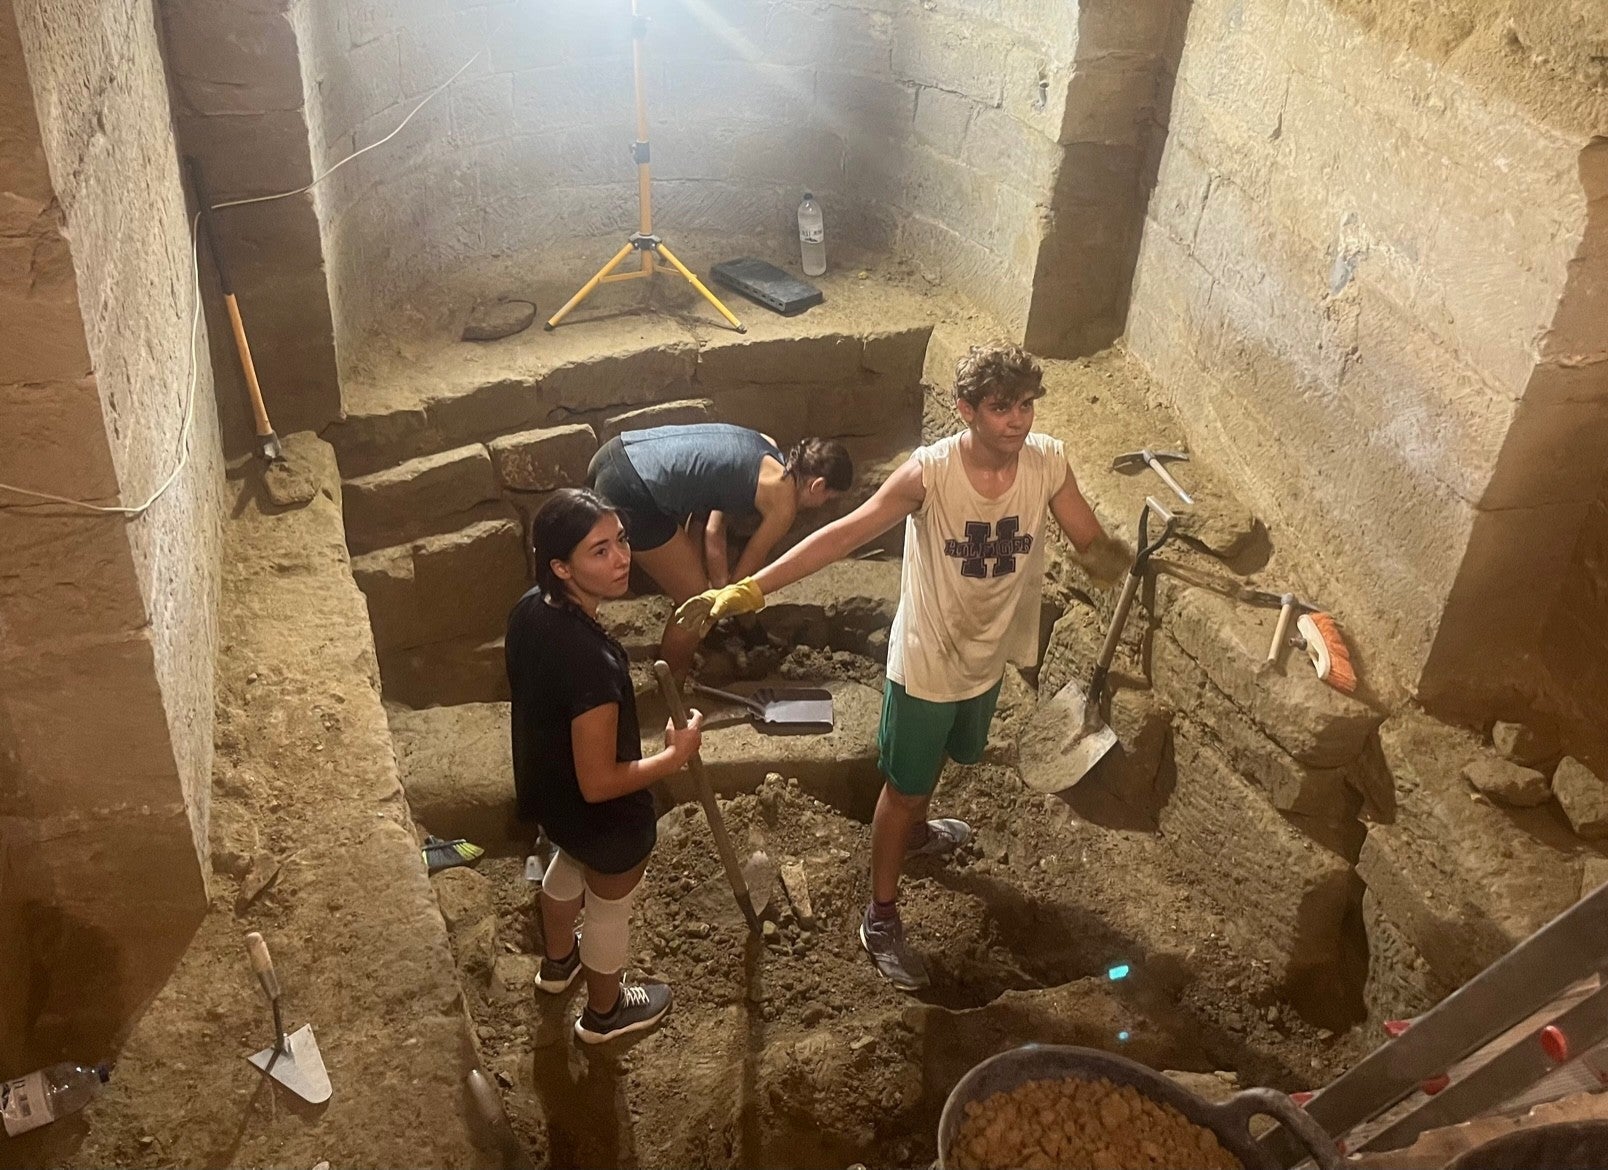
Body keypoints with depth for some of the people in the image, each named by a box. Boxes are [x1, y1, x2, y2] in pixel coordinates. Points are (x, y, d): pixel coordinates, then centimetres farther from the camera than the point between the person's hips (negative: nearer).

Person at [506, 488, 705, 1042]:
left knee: (570, 863, 37)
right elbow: (598, 783, -33)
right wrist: (676, 754, -19)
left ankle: (558, 960, 65)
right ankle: (604, 1011, 52)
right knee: (609, 908, 23)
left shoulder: (530, 608, -15)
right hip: (603, 817, -7)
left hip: (545, 788, 7)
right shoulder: (592, 662, -41)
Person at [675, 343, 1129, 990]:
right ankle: (880, 919, 31)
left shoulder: (1048, 463, -17)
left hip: (989, 658, 5)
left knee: (941, 758, 32)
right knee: (904, 787, 11)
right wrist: (747, 589, -39)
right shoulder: (930, 471, -29)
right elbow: (844, 534, -32)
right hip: (926, 662, -5)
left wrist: (1108, 556, -34)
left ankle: (914, 830, 63)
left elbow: (1092, 545, -10)